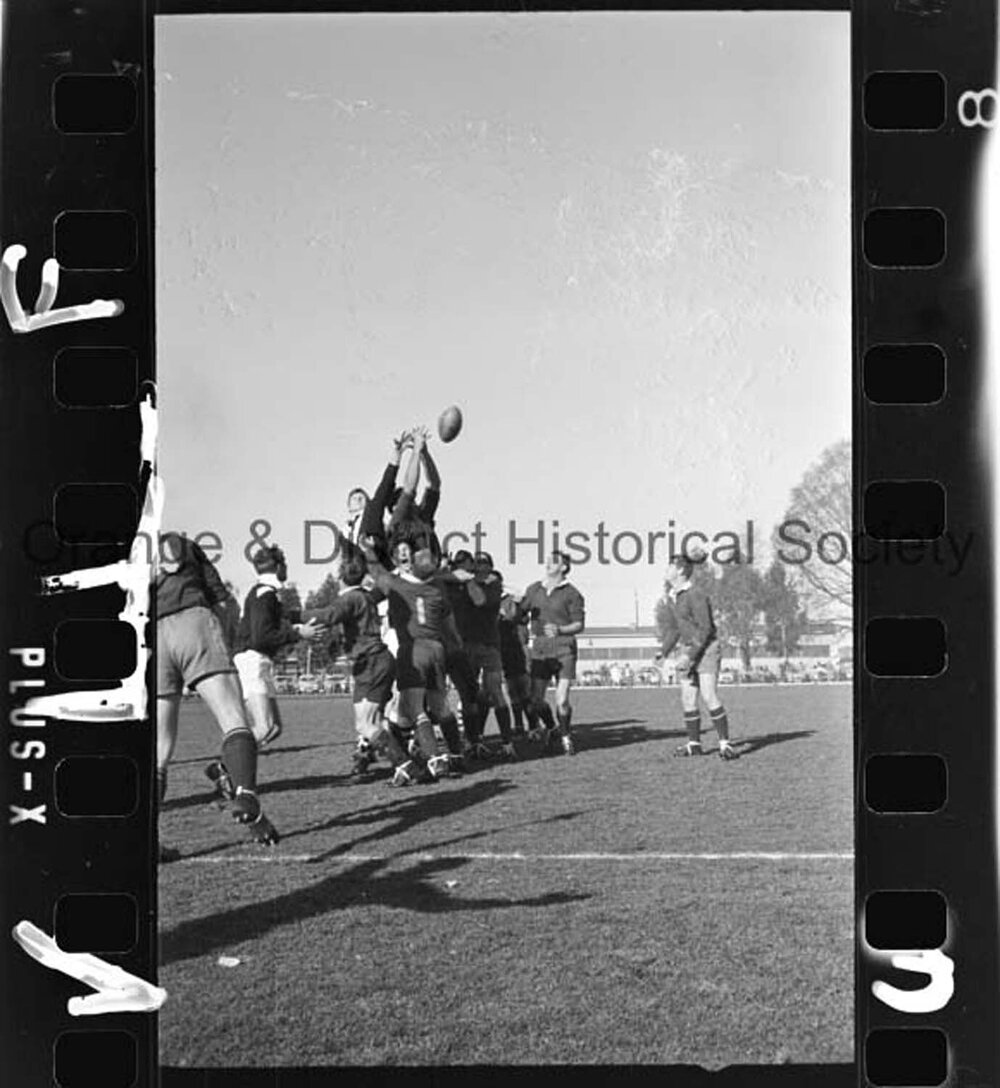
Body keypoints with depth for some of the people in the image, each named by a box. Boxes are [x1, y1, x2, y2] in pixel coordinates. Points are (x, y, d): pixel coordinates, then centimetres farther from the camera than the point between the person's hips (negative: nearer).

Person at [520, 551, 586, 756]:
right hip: (539, 650, 4)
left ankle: (565, 736, 18)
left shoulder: (572, 593, -2)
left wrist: (559, 630, -20)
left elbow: (579, 625, -4)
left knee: (562, 701, -9)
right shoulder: (533, 589, 10)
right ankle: (552, 728, 30)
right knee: (536, 699, 0)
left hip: (563, 650, -4)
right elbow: (521, 612, 16)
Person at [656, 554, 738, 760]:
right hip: (686, 650, 8)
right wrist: (664, 651, 5)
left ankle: (725, 743, -8)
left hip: (706, 649, -8)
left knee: (709, 696, -14)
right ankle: (694, 744, 11)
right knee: (688, 698, 4)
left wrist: (689, 656, -23)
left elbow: (705, 629, -20)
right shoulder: (671, 596, 9)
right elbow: (671, 627, 18)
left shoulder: (696, 595, -18)